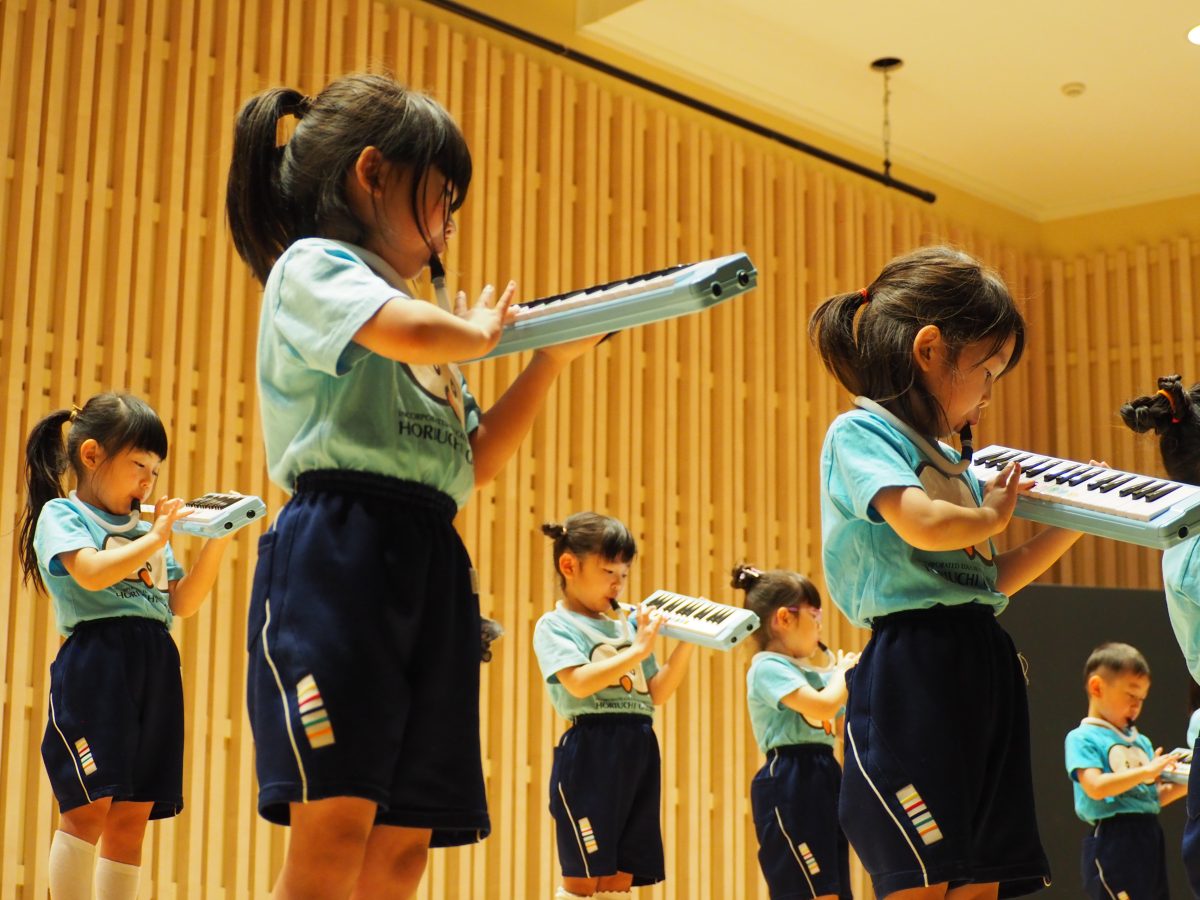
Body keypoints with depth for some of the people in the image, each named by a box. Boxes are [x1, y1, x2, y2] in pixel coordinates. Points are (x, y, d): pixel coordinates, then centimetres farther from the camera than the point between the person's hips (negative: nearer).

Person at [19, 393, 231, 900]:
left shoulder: (149, 528, 21)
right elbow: (92, 573, -16)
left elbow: (182, 604, 18)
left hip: (156, 670, 6)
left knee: (132, 818, 5)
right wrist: (153, 541, -8)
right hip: (96, 663, -6)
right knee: (90, 806, -11)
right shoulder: (61, 515, 3)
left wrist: (216, 544, 9)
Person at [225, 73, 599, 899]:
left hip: (431, 565, 8)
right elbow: (417, 333, -18)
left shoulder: (417, 323, 26)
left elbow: (478, 461, 28)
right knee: (335, 823, -18)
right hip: (341, 550, -8)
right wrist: (481, 331, 4)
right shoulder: (313, 264, 3)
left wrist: (552, 359, 23)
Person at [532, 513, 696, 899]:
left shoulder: (627, 626, 18)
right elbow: (580, 683, -17)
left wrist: (686, 643, 6)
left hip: (639, 750, 7)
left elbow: (657, 694, 17)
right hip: (591, 751, -6)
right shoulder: (555, 625, -1)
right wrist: (637, 650, -14)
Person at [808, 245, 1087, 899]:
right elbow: (925, 525, -24)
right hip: (912, 673, -9)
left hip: (984, 673, 9)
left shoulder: (947, 460, 21)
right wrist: (994, 515, -3)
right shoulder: (860, 433, -5)